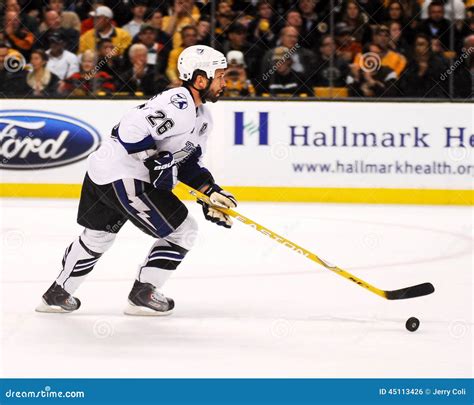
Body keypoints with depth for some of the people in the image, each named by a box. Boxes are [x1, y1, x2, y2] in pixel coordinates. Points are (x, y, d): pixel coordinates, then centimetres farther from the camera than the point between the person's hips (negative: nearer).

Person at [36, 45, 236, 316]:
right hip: (123, 176, -11)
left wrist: (211, 192, 9)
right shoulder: (178, 105, -21)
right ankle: (143, 294, 5)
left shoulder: (203, 117, 13)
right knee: (182, 230, -3)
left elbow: (189, 160, 20)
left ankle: (57, 294, 38)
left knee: (97, 236, 25)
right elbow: (131, 130, -28)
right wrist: (157, 162, -21)